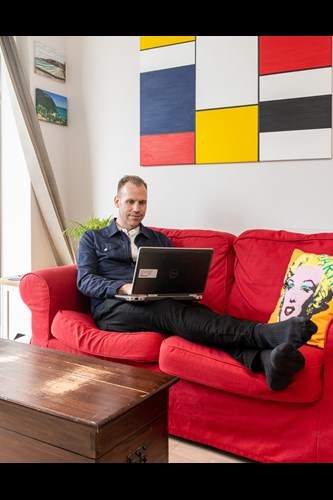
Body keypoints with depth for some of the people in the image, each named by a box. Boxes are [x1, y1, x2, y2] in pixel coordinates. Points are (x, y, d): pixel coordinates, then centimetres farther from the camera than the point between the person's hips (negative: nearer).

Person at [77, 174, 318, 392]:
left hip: (160, 304, 3)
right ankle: (271, 334, -54)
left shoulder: (160, 239, 26)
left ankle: (266, 358, -59)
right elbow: (85, 281, 2)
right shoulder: (92, 238, 18)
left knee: (196, 312, -33)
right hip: (113, 307, -3)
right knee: (173, 312, -35)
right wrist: (124, 287, -16)